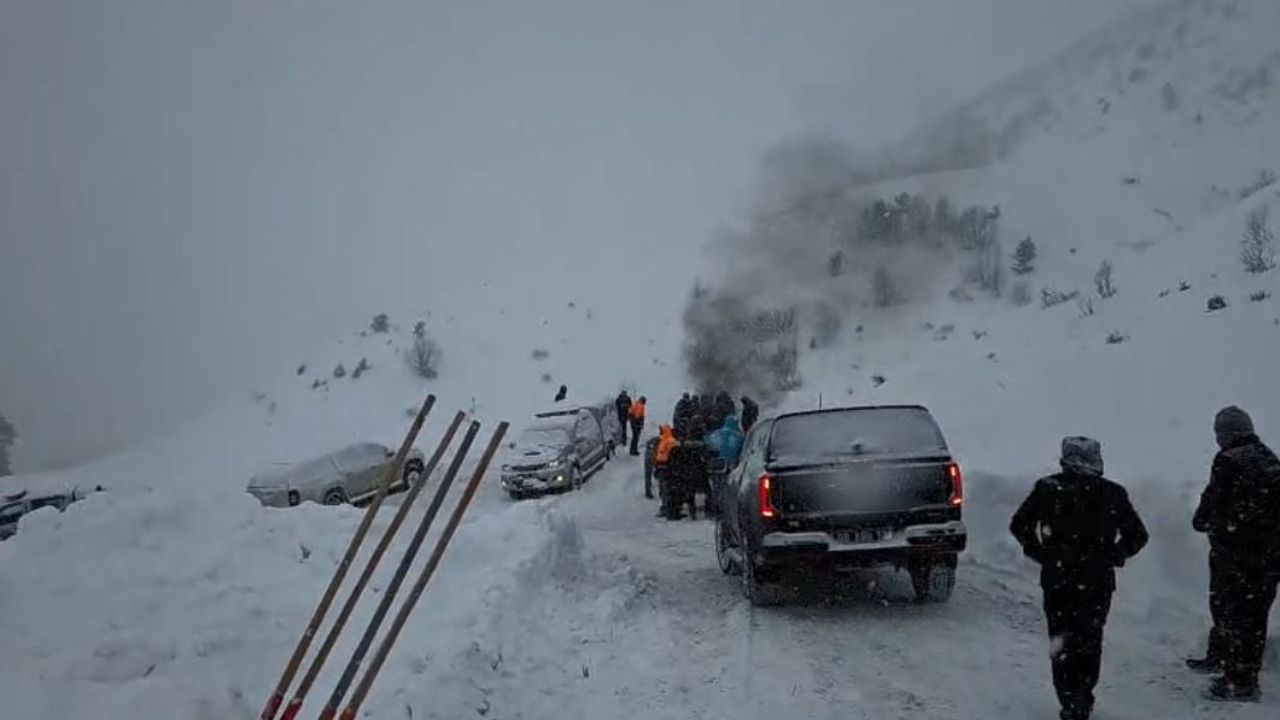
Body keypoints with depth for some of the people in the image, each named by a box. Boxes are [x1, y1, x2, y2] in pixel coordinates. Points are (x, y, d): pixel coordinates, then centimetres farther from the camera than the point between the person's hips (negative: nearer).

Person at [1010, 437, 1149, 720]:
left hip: (1057, 577, 0)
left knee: (1062, 641, 11)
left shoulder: (1047, 488, -3)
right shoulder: (1112, 494, -2)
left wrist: (1041, 553, 8)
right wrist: (1113, 555, 13)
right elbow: (1138, 535, 2)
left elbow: (1019, 525, -2)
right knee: (1089, 643, 13)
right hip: (1097, 580, 0)